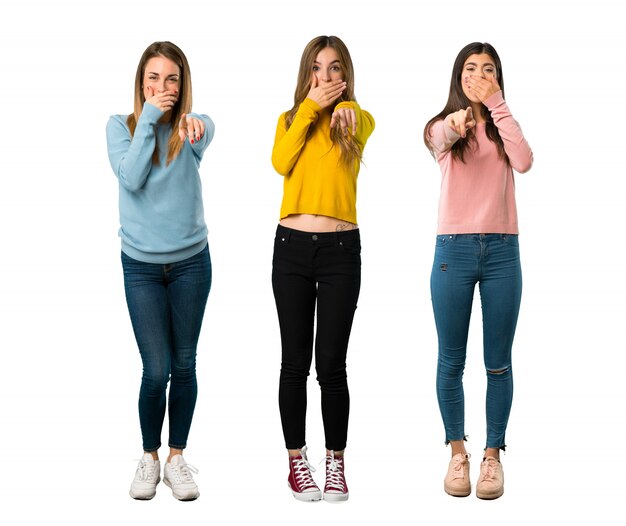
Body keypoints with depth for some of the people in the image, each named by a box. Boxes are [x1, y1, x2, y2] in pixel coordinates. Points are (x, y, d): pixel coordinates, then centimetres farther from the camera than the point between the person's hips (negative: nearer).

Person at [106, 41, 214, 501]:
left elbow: (202, 141, -29)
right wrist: (148, 117, -16)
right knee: (156, 370, -3)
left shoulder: (194, 126, -4)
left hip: (191, 261, 1)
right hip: (142, 264, -1)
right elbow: (131, 177, -18)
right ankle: (150, 457, 18)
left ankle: (177, 457, 23)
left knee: (184, 365, 8)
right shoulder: (121, 125, -2)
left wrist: (191, 123, -53)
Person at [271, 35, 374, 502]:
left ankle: (336, 462, 12)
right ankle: (297, 460, 16)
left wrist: (341, 108, -36)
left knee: (331, 363, 0)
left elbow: (354, 119, -17)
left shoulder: (358, 120, 6)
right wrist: (310, 105, -8)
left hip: (341, 249, -2)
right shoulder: (290, 119, 11)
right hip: (292, 247, 2)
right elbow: (281, 162, -9)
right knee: (296, 362, 5)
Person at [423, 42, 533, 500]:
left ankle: (493, 454, 14)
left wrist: (497, 104, -16)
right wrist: (455, 124, -47)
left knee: (498, 363, 4)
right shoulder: (442, 125, 4)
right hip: (454, 251, -1)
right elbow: (441, 139, -22)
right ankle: (457, 452, 17)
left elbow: (524, 163, -13)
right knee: (452, 361, 4)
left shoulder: (503, 129, 9)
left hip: (502, 251, 1)